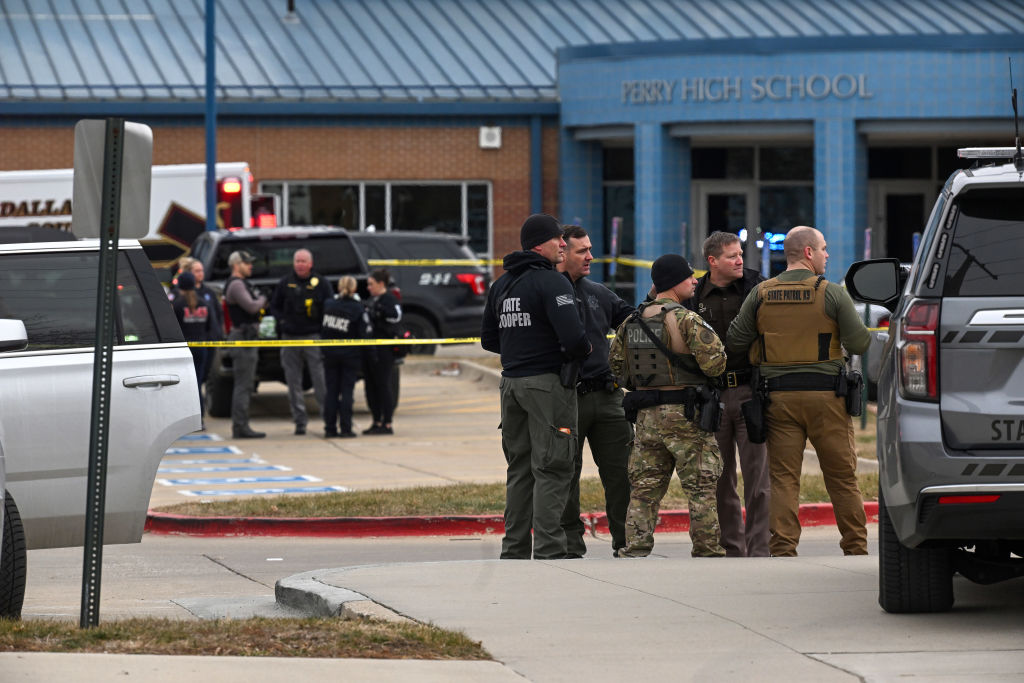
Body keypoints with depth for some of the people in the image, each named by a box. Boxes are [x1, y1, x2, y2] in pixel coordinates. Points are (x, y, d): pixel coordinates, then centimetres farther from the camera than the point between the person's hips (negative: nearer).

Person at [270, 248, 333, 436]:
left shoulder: (320, 283, 3)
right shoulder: (285, 283, 9)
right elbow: (274, 306, 17)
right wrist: (281, 321, 0)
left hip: (313, 337, -3)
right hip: (290, 337, 3)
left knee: (320, 379, -8)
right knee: (293, 382, 3)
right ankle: (299, 420, 8)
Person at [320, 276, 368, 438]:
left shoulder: (328, 304, -3)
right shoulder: (358, 309, -11)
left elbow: (322, 329, 3)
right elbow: (364, 333, -10)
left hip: (330, 354, 2)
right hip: (350, 355, -2)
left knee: (331, 391, 8)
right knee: (347, 391, 2)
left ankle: (330, 428, 8)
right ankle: (345, 429, 0)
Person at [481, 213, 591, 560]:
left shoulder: (501, 285, 13)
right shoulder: (552, 282, -13)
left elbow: (489, 340, 18)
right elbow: (574, 337, -22)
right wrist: (583, 350, -2)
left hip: (511, 383, 8)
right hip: (547, 382, -8)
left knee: (519, 469, 14)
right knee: (551, 469, -6)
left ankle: (514, 551, 16)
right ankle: (548, 551, -10)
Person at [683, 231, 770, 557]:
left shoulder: (756, 287, 3)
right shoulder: (693, 296, 7)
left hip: (750, 393, -2)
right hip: (712, 396, 2)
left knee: (757, 476, -6)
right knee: (720, 481, 6)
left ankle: (758, 548, -4)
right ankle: (730, 548, 14)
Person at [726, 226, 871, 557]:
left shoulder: (760, 295, 3)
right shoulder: (832, 294, -6)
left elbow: (735, 343, 2)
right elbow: (858, 343, -7)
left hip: (779, 397, 2)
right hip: (825, 395, -2)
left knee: (783, 478, 3)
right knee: (842, 477, 6)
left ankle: (782, 549, -4)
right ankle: (855, 549, 9)